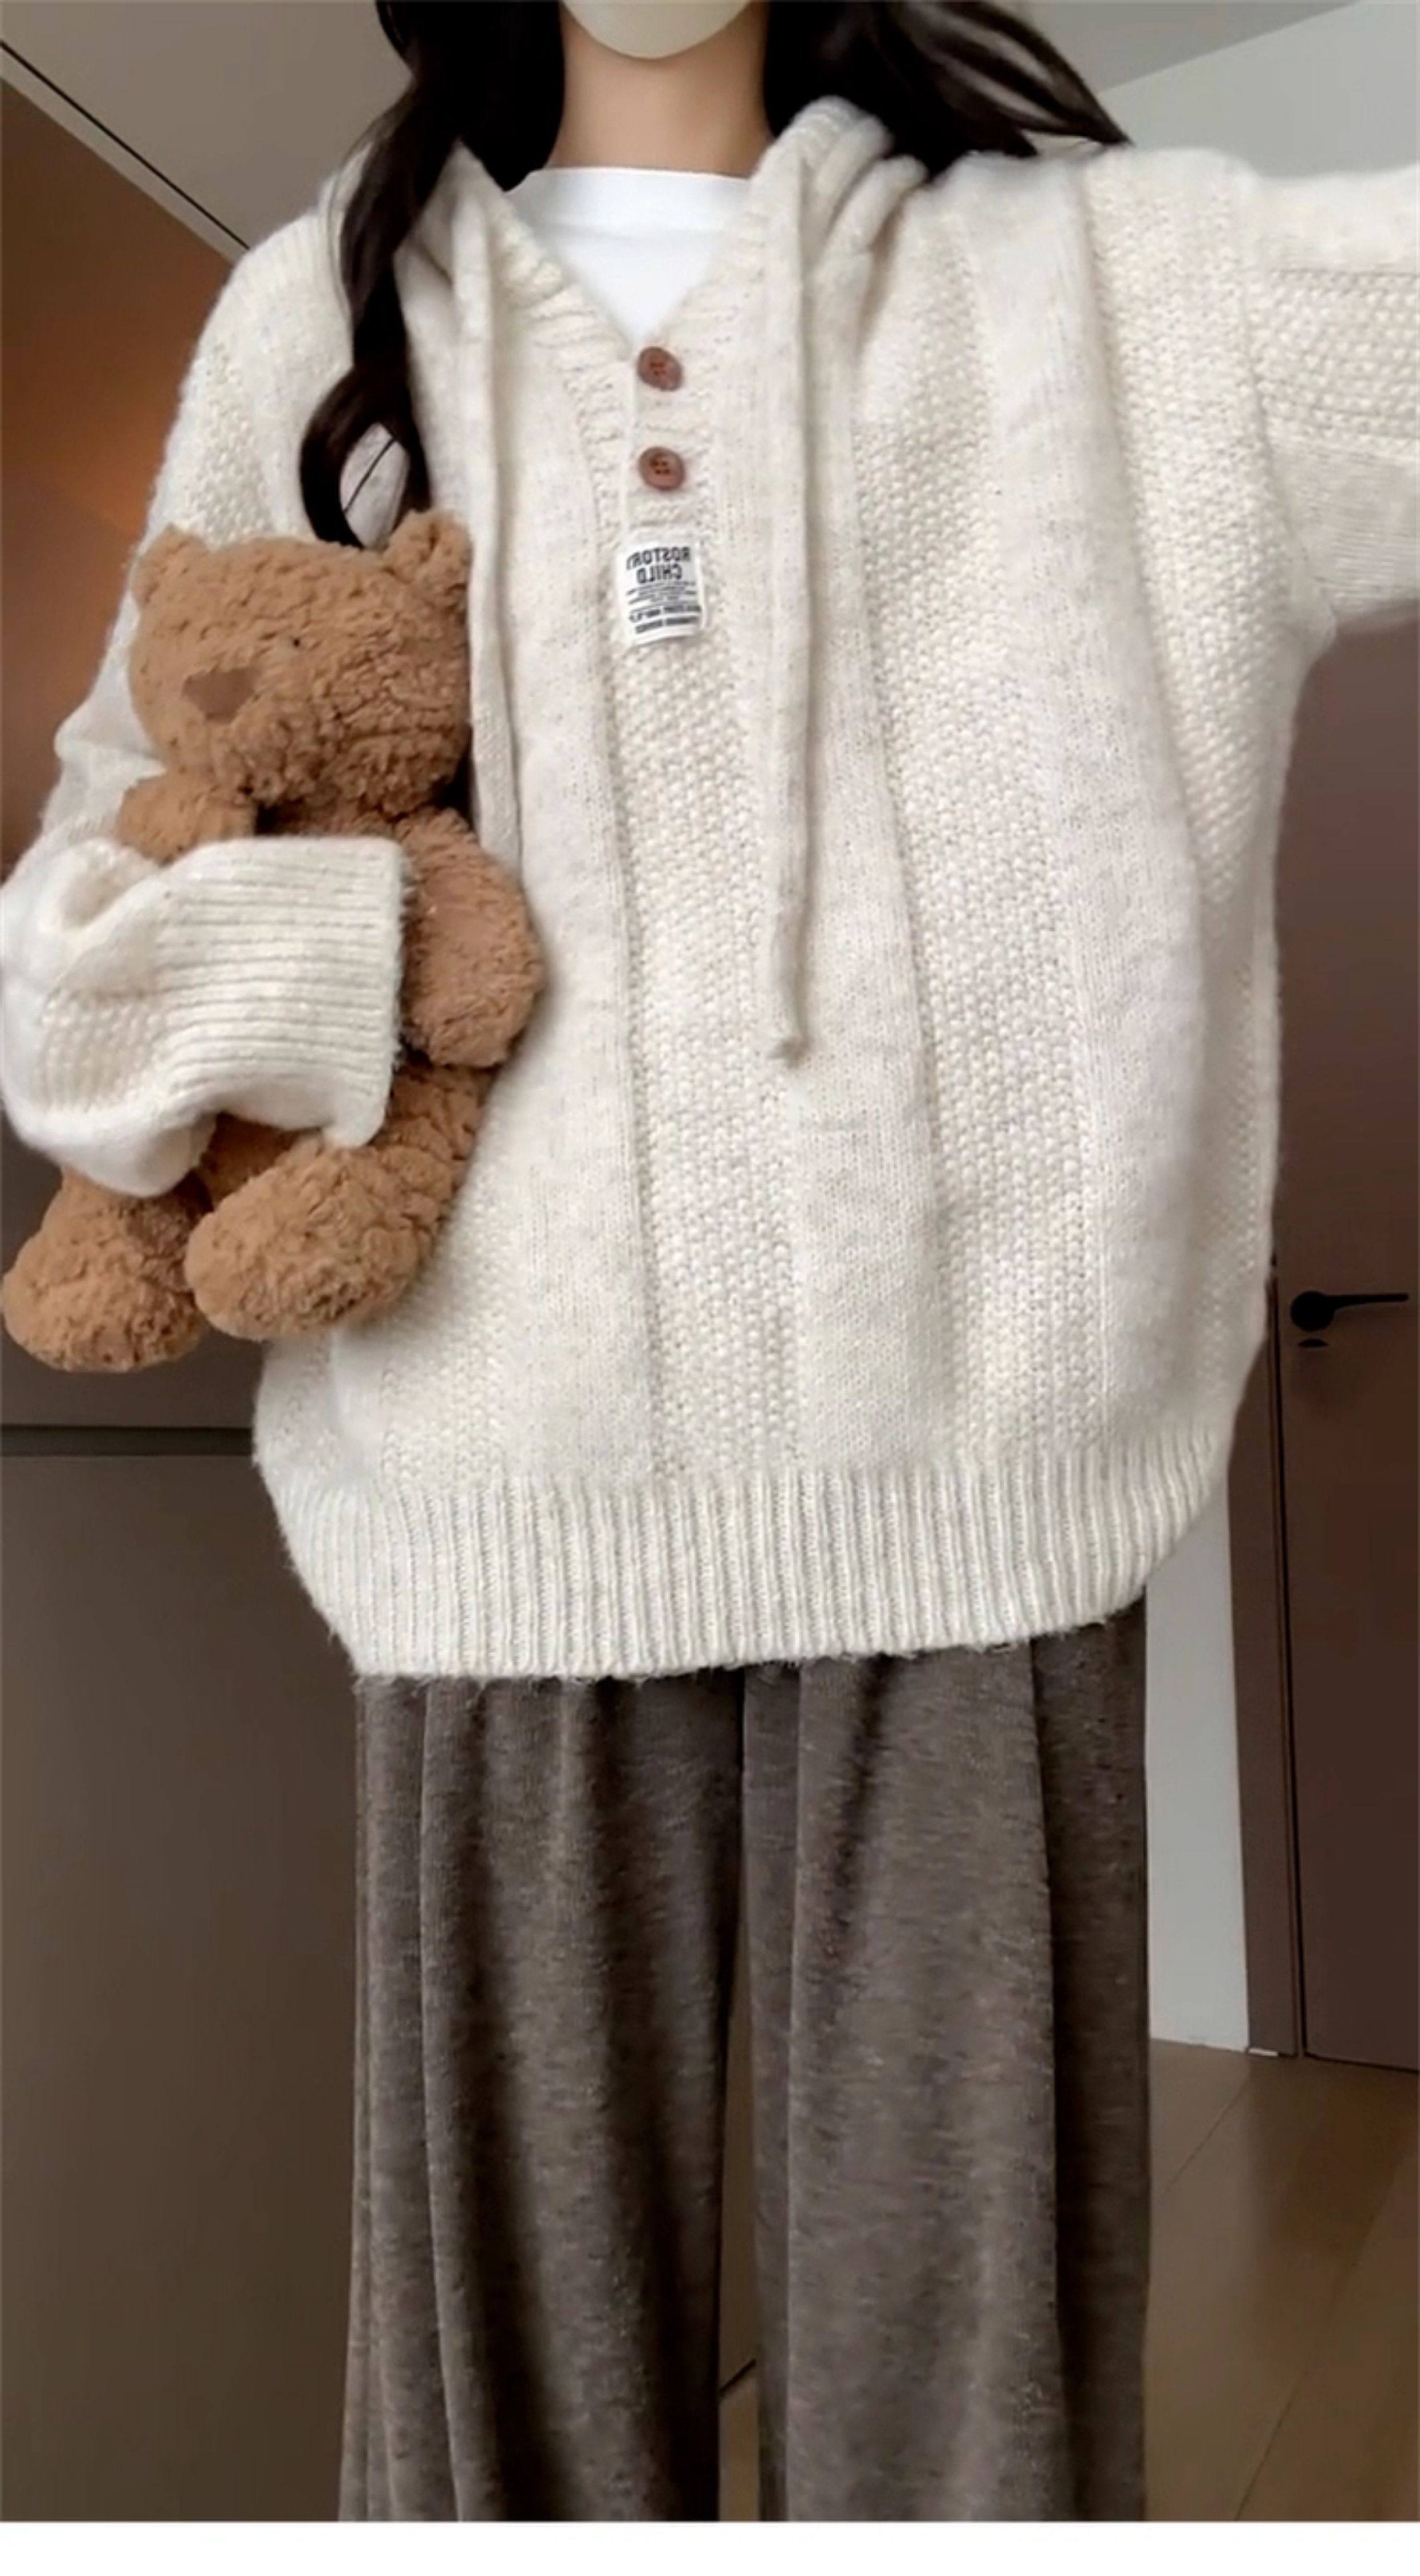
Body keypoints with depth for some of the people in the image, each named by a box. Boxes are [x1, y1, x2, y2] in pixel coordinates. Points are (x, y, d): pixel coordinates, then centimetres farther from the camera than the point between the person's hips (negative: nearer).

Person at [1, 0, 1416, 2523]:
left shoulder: (1086, 271, 15)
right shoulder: (324, 316, 16)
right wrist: (354, 974, -6)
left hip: (964, 1451, 0)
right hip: (513, 1466, 1)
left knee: (958, 2302, 6)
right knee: (524, 2285, 8)